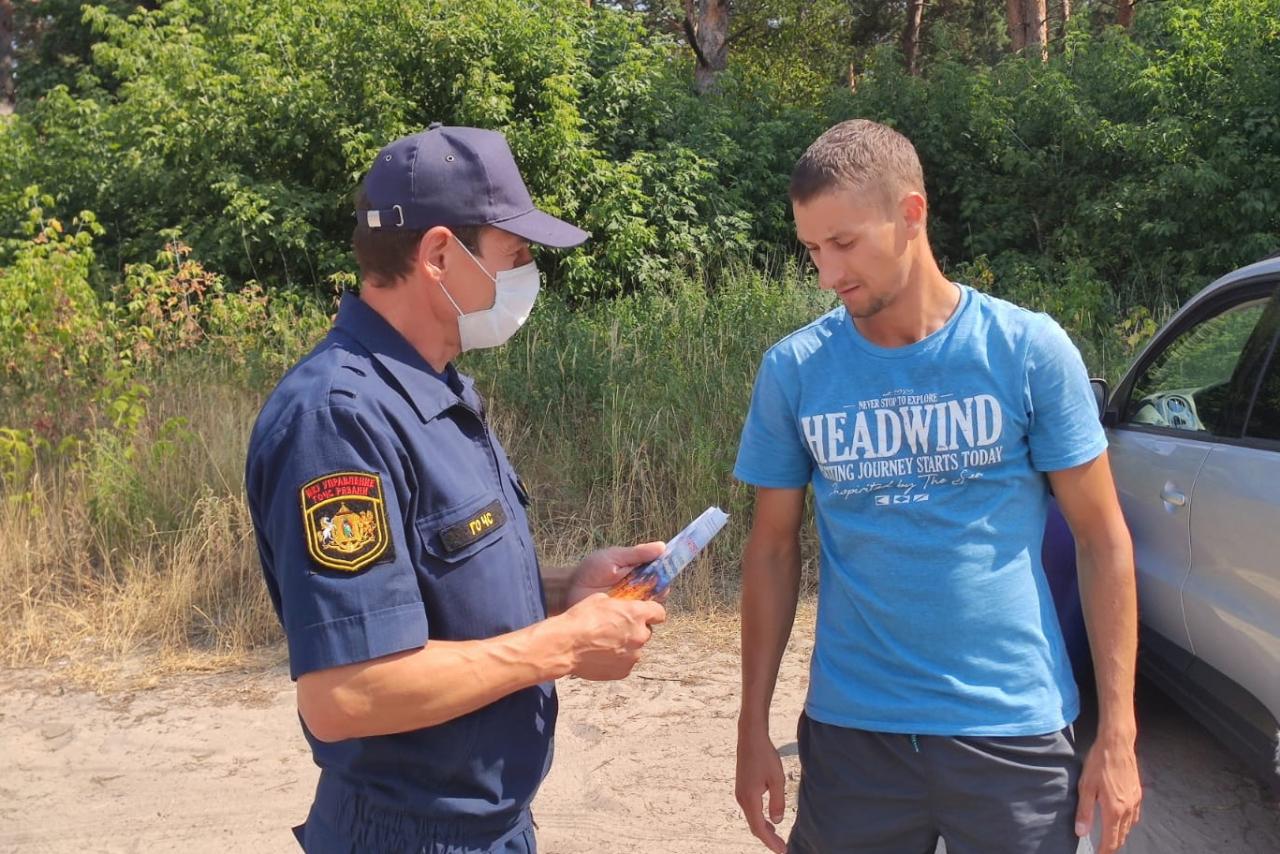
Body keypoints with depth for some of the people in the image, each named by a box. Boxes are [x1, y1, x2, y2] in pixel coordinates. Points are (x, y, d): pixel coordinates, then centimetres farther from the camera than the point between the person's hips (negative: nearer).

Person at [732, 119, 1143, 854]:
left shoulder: (1030, 349, -8)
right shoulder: (793, 370, -3)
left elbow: (1104, 540, -3)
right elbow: (773, 549, 4)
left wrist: (1117, 732, -6)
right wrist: (753, 726, 2)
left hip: (1015, 730, -1)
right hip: (850, 731, 1)